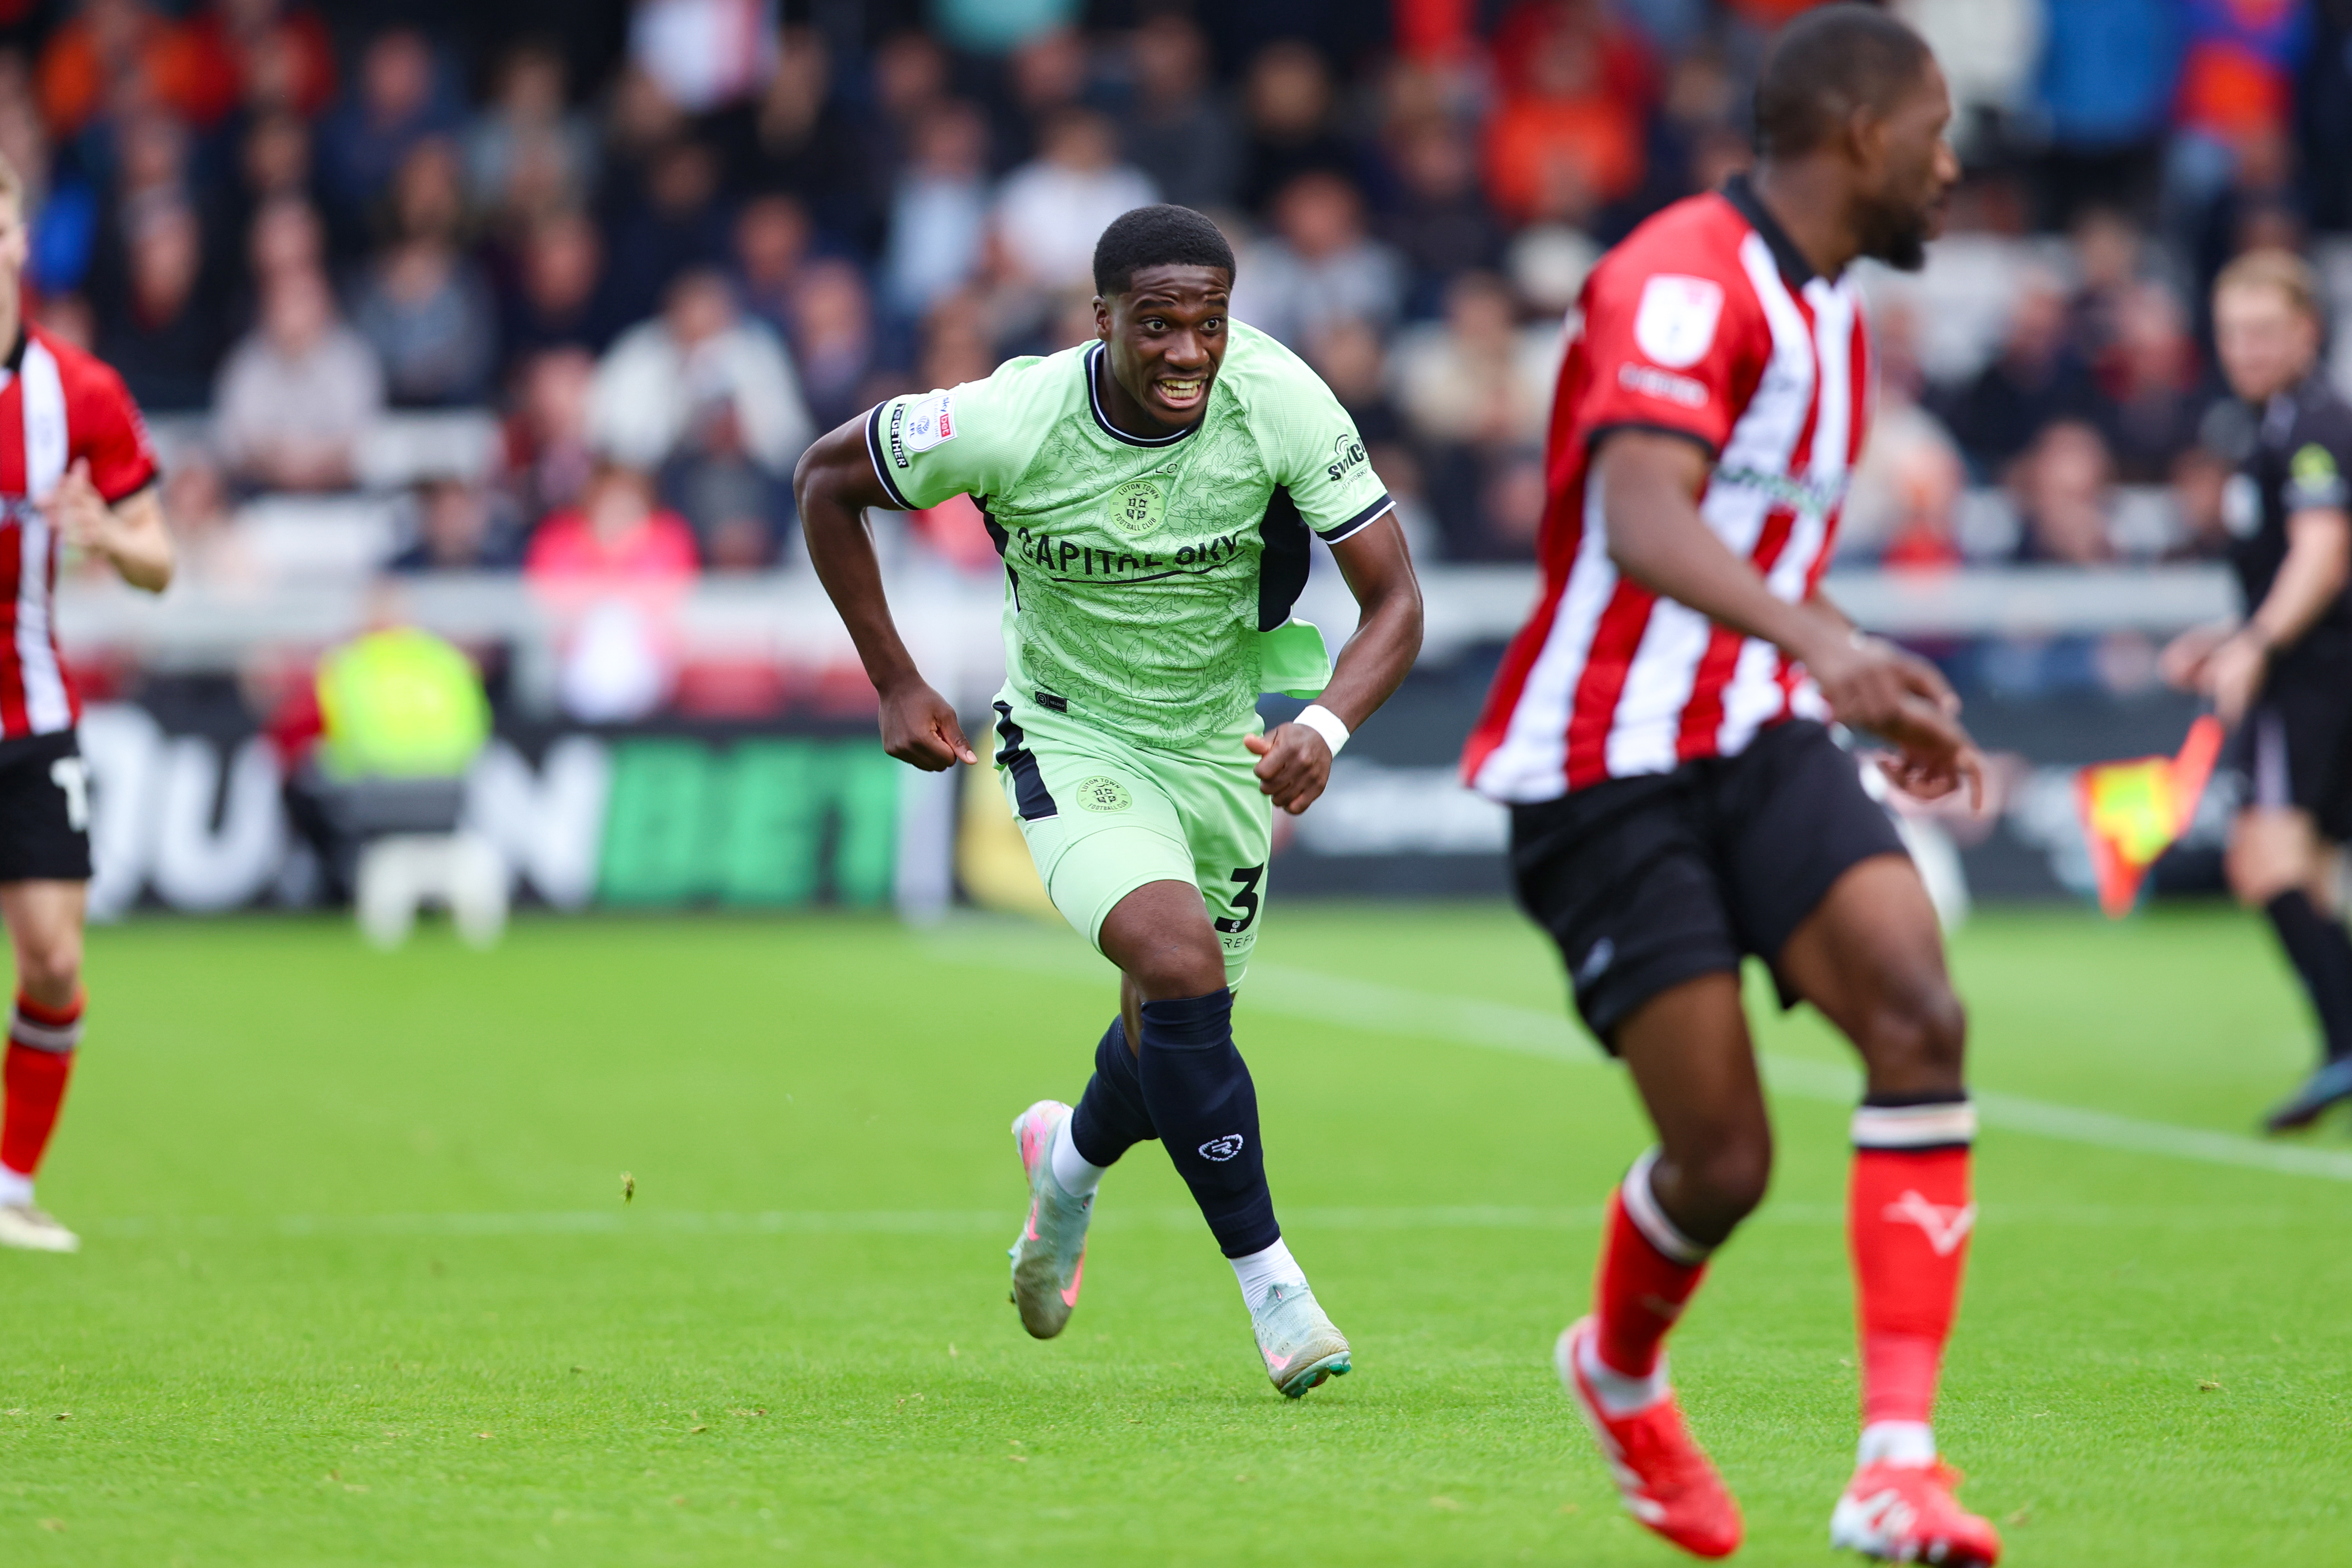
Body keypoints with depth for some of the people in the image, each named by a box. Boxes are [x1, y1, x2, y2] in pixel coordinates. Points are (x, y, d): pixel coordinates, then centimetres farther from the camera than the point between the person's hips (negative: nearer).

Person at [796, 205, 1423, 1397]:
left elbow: (1395, 601, -20)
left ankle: (1072, 1159, 51)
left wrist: (1326, 729, -39)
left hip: (1228, 746, 3)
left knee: (1176, 1037, 14)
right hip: (1073, 740, -3)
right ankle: (1270, 1282, -17)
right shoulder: (1010, 424, -26)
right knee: (1180, 965, -28)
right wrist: (895, 684, -9)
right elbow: (826, 481, -9)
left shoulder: (1281, 404, -23)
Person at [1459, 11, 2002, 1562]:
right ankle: (1619, 1373, 28)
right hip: (1606, 774, -7)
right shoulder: (1687, 281, -16)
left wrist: (1890, 704, 24)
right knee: (1724, 1161, -9)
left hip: (1757, 744, 7)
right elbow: (1645, 519, -33)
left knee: (1922, 1016, -19)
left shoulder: (1833, 309, 15)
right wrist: (1822, 638, -49)